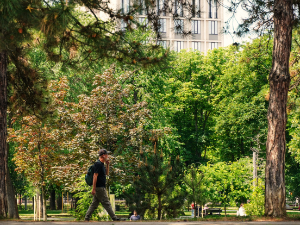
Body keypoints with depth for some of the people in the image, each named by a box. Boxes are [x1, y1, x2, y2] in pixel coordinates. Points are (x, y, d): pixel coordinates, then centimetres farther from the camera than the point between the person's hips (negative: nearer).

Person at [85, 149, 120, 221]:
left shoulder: (101, 164, 15)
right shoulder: (98, 164, -15)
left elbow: (106, 173, 28)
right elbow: (95, 176, -20)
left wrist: (107, 165, 12)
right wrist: (94, 189, -23)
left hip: (101, 188, 10)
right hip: (99, 188, -10)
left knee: (94, 204, 10)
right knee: (106, 203, -5)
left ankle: (86, 218, 10)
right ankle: (114, 218, -3)